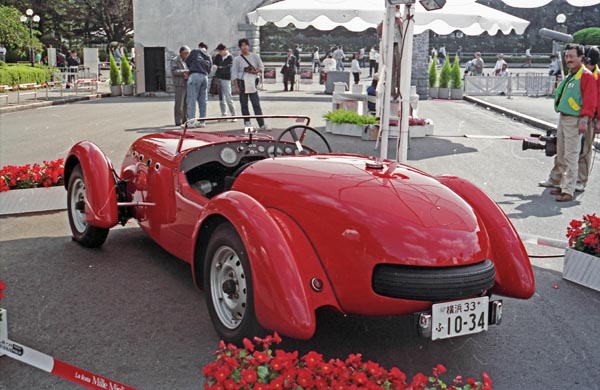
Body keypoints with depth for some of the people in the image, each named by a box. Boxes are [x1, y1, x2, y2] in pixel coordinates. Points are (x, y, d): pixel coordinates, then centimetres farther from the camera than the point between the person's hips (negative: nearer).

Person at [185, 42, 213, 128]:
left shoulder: (195, 51, 7)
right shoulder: (209, 57, 21)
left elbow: (187, 61, 9)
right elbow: (209, 69, 17)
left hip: (194, 75, -5)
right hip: (205, 76, 5)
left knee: (192, 99, -6)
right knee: (203, 100, 8)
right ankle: (202, 121, 9)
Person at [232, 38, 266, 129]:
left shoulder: (255, 56, 7)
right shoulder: (237, 59, 3)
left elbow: (261, 67, 11)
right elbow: (234, 73, 1)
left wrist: (255, 71, -10)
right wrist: (236, 87, -6)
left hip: (253, 83, 0)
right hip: (242, 83, 0)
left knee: (256, 104, -5)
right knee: (244, 104, 2)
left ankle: (262, 124, -9)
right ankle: (247, 122, 13)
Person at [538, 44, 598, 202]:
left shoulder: (587, 76, -12)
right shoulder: (570, 75, 16)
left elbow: (590, 100, -18)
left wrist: (584, 119, -23)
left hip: (574, 121, -9)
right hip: (563, 118, 9)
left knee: (571, 157, -8)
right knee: (561, 155, 19)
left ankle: (568, 191, -6)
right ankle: (555, 181, 31)